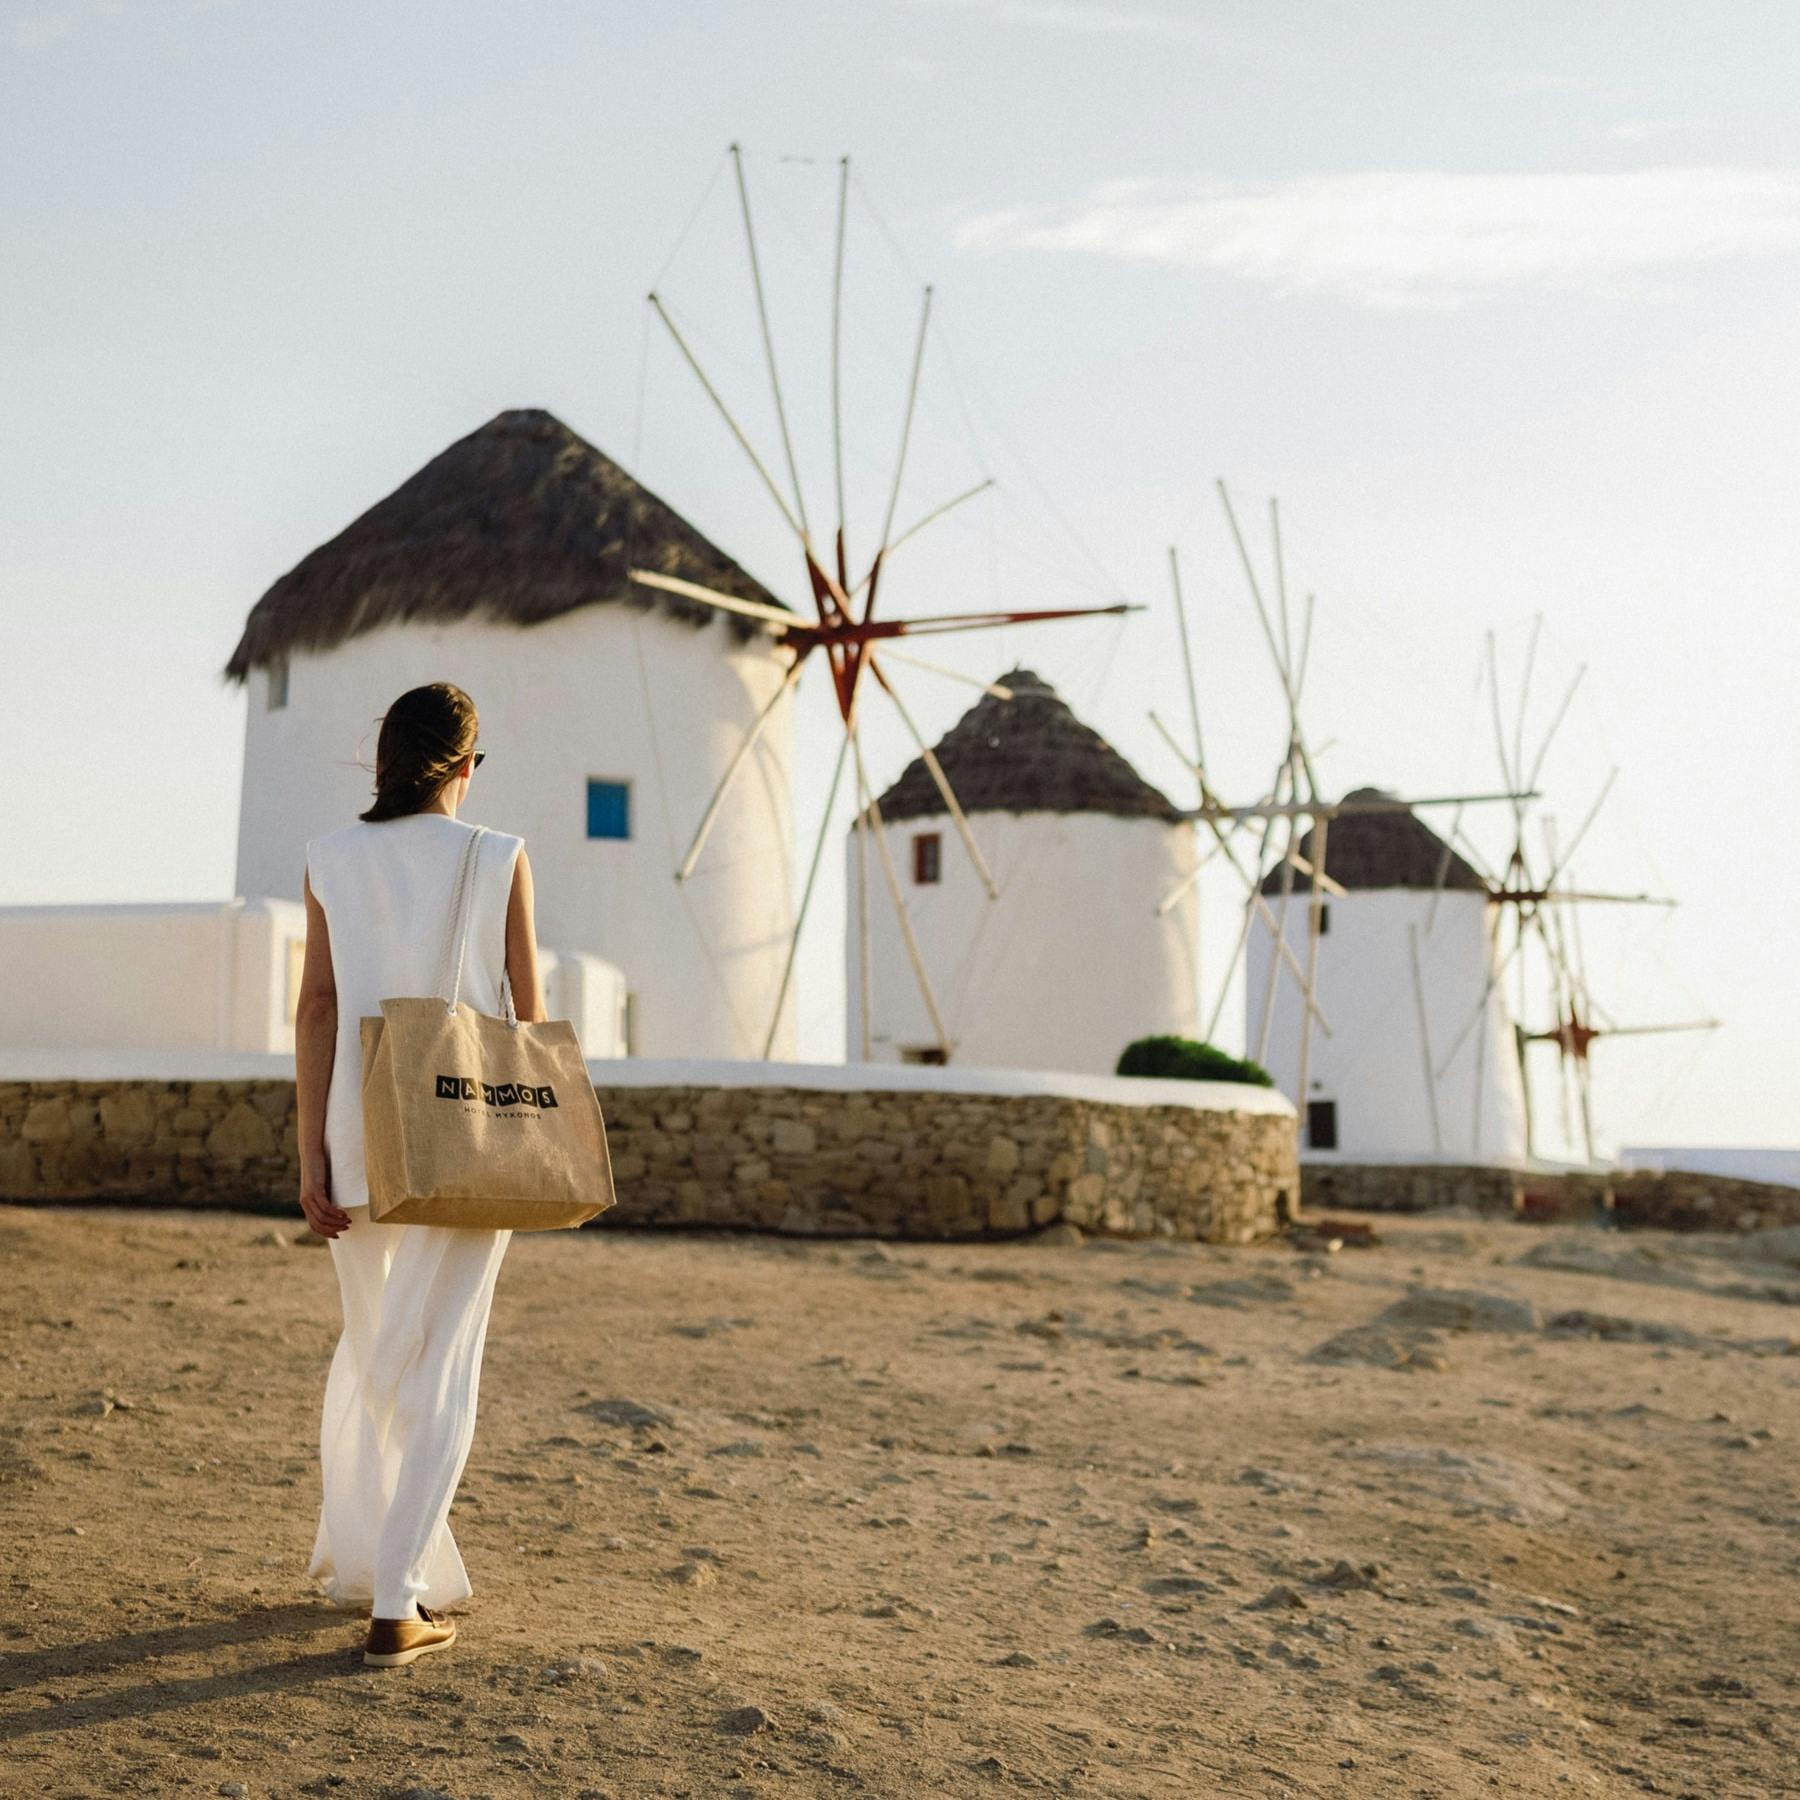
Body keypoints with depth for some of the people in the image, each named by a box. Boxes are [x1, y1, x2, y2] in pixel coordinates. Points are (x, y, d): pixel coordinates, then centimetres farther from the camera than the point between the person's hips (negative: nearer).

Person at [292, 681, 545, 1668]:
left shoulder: (332, 858, 1)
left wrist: (311, 1154, -2)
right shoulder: (500, 861, -3)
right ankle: (396, 1602, -2)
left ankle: (356, 1555, 31)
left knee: (369, 1347, 21)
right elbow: (529, 1016, 0)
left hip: (362, 1140, 3)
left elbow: (317, 1009, -3)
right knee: (439, 1368, 2)